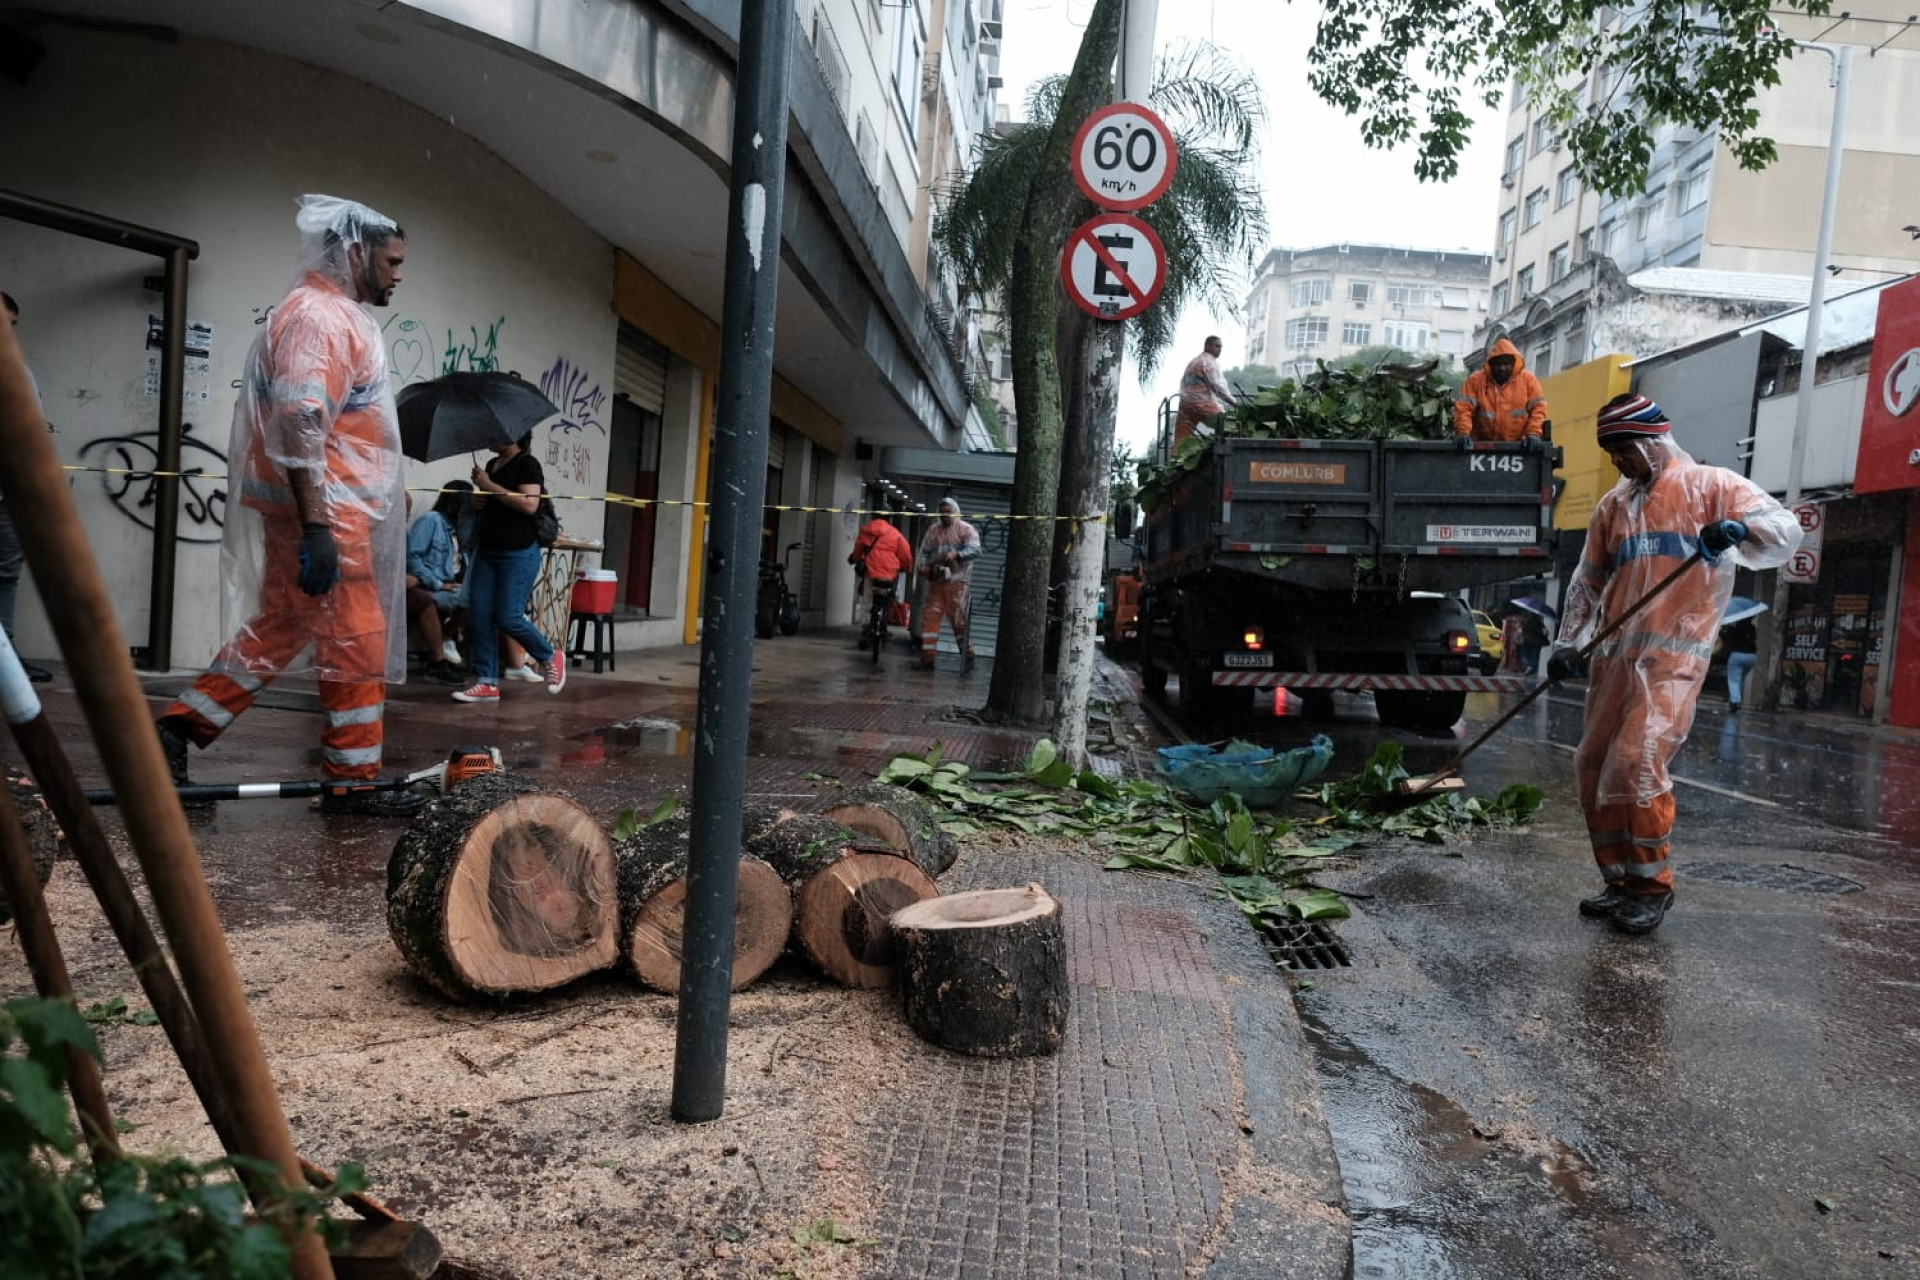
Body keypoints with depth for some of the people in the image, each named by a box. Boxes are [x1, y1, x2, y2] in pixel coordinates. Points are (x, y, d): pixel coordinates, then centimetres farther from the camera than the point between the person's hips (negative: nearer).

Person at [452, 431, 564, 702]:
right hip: (487, 551, 8)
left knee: (508, 618, -10)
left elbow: (529, 505, -22)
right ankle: (487, 683, 6)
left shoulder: (527, 464, -8)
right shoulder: (492, 465, 16)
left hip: (518, 554, -8)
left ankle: (551, 658, 15)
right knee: (479, 616, 0)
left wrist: (489, 486, -17)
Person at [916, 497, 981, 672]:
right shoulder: (933, 530, 14)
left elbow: (975, 550, -12)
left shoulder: (966, 529, 0)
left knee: (958, 619, -4)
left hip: (956, 581, -5)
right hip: (935, 580, 5)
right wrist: (924, 566, -4)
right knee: (929, 617, 0)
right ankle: (927, 657, 4)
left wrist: (956, 555, -27)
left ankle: (968, 656, 9)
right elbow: (924, 551, 16)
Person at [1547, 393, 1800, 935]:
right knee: (1593, 766, 5)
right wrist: (1569, 643, 9)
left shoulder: (1709, 485, 3)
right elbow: (1588, 582, 20)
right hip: (1614, 656, 6)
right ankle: (1621, 881, 18)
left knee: (1635, 762, -17)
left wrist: (1740, 529, -30)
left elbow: (1785, 531, -8)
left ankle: (1652, 885, 0)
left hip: (1673, 657, -6)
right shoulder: (1611, 505, 19)